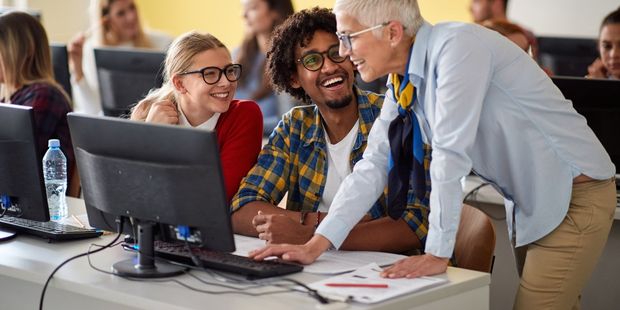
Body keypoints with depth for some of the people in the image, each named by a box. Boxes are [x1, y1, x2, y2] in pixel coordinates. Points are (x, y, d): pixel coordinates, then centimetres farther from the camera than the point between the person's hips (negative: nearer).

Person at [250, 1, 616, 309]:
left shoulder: (456, 46, -23)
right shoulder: (403, 86, 2)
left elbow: (451, 154, -26)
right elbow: (373, 166, 2)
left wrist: (438, 253, -23)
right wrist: (316, 245, -6)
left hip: (573, 195, -8)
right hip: (529, 205, 8)